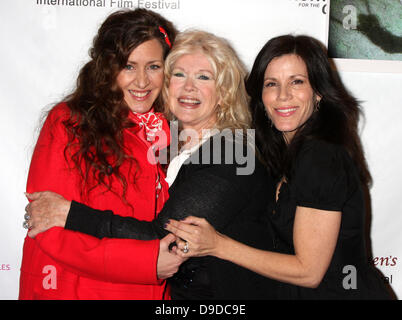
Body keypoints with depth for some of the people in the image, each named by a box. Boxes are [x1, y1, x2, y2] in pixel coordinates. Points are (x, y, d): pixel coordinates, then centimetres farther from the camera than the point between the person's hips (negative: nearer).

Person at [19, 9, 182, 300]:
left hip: (151, 289, 5)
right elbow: (51, 230, -16)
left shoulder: (166, 131, 1)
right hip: (73, 289, -4)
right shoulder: (69, 123, -13)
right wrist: (145, 261, -22)